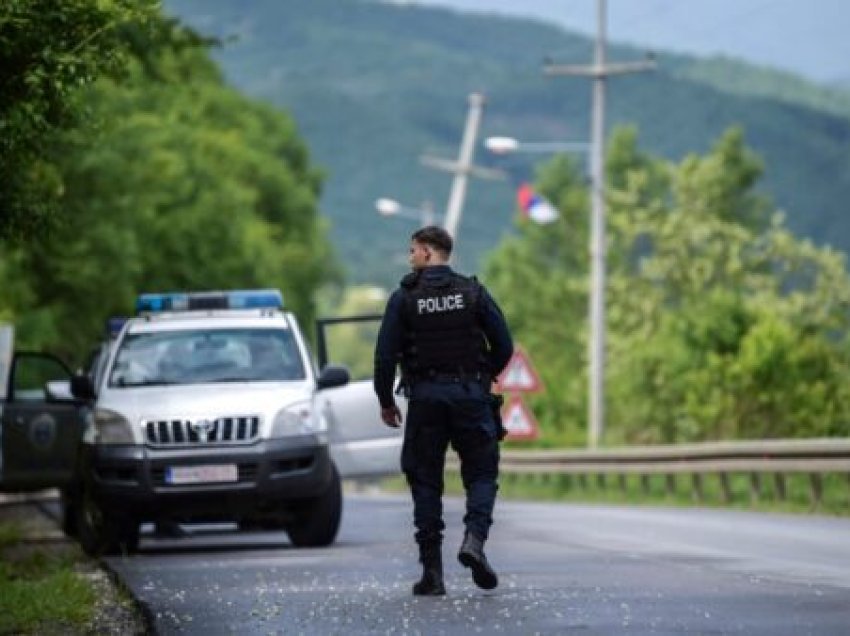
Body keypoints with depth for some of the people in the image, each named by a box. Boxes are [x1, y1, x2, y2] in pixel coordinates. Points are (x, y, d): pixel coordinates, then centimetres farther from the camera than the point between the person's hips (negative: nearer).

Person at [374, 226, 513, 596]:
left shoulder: (404, 298, -3)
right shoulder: (474, 293, 1)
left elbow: (385, 356, -4)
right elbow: (504, 346, 2)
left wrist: (386, 402, 9)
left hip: (424, 398, 0)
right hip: (470, 397, 0)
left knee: (425, 482, 6)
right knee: (481, 473, 10)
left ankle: (432, 572, 2)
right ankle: (474, 538, -17)